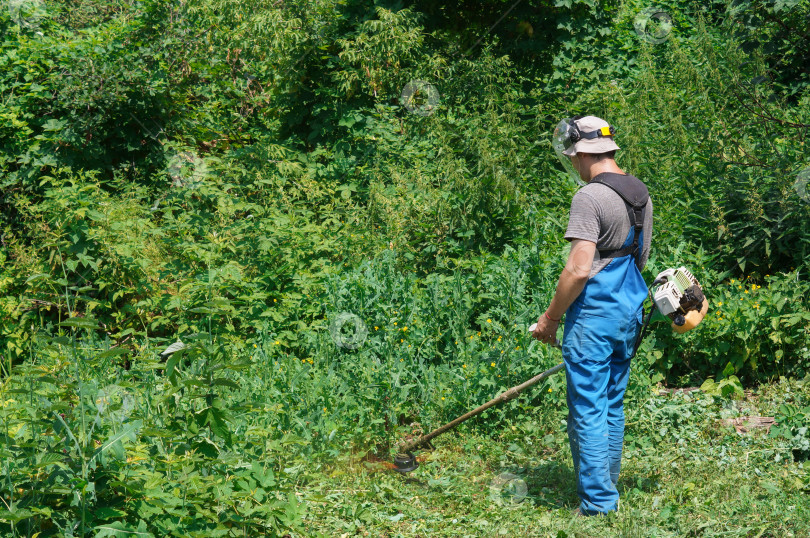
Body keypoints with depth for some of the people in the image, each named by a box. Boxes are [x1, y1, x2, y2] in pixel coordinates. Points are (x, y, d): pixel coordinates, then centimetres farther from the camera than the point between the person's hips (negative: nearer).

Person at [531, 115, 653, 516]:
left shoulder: (590, 197, -16)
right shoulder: (641, 195, 12)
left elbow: (579, 270, -21)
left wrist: (549, 318, -12)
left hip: (593, 315, -9)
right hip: (629, 314, 9)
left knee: (588, 412, -2)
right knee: (612, 407, 17)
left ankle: (598, 505, 1)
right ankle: (609, 492, 26)